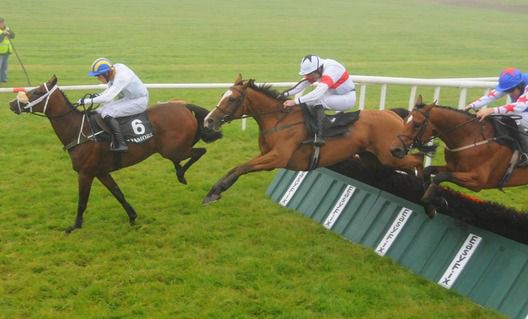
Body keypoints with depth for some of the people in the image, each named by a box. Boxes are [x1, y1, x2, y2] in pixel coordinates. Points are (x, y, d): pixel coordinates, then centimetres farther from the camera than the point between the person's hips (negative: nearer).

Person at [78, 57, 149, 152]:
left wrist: (88, 101, -30)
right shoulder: (114, 70, -3)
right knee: (100, 112, 4)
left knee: (107, 113, -22)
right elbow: (110, 90, 14)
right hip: (128, 98, 10)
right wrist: (97, 96, -2)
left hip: (139, 102, -10)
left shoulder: (121, 77, -30)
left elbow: (108, 98, -34)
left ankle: (120, 144, -24)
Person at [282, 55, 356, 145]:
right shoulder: (315, 70, -6)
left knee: (318, 101, -29)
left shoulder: (330, 71, -32)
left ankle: (319, 136, -28)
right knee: (307, 104, -2)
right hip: (334, 96, 9)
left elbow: (318, 93, -42)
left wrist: (295, 101, -46)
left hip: (348, 98, -9)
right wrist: (285, 94, -20)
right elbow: (302, 85, -6)